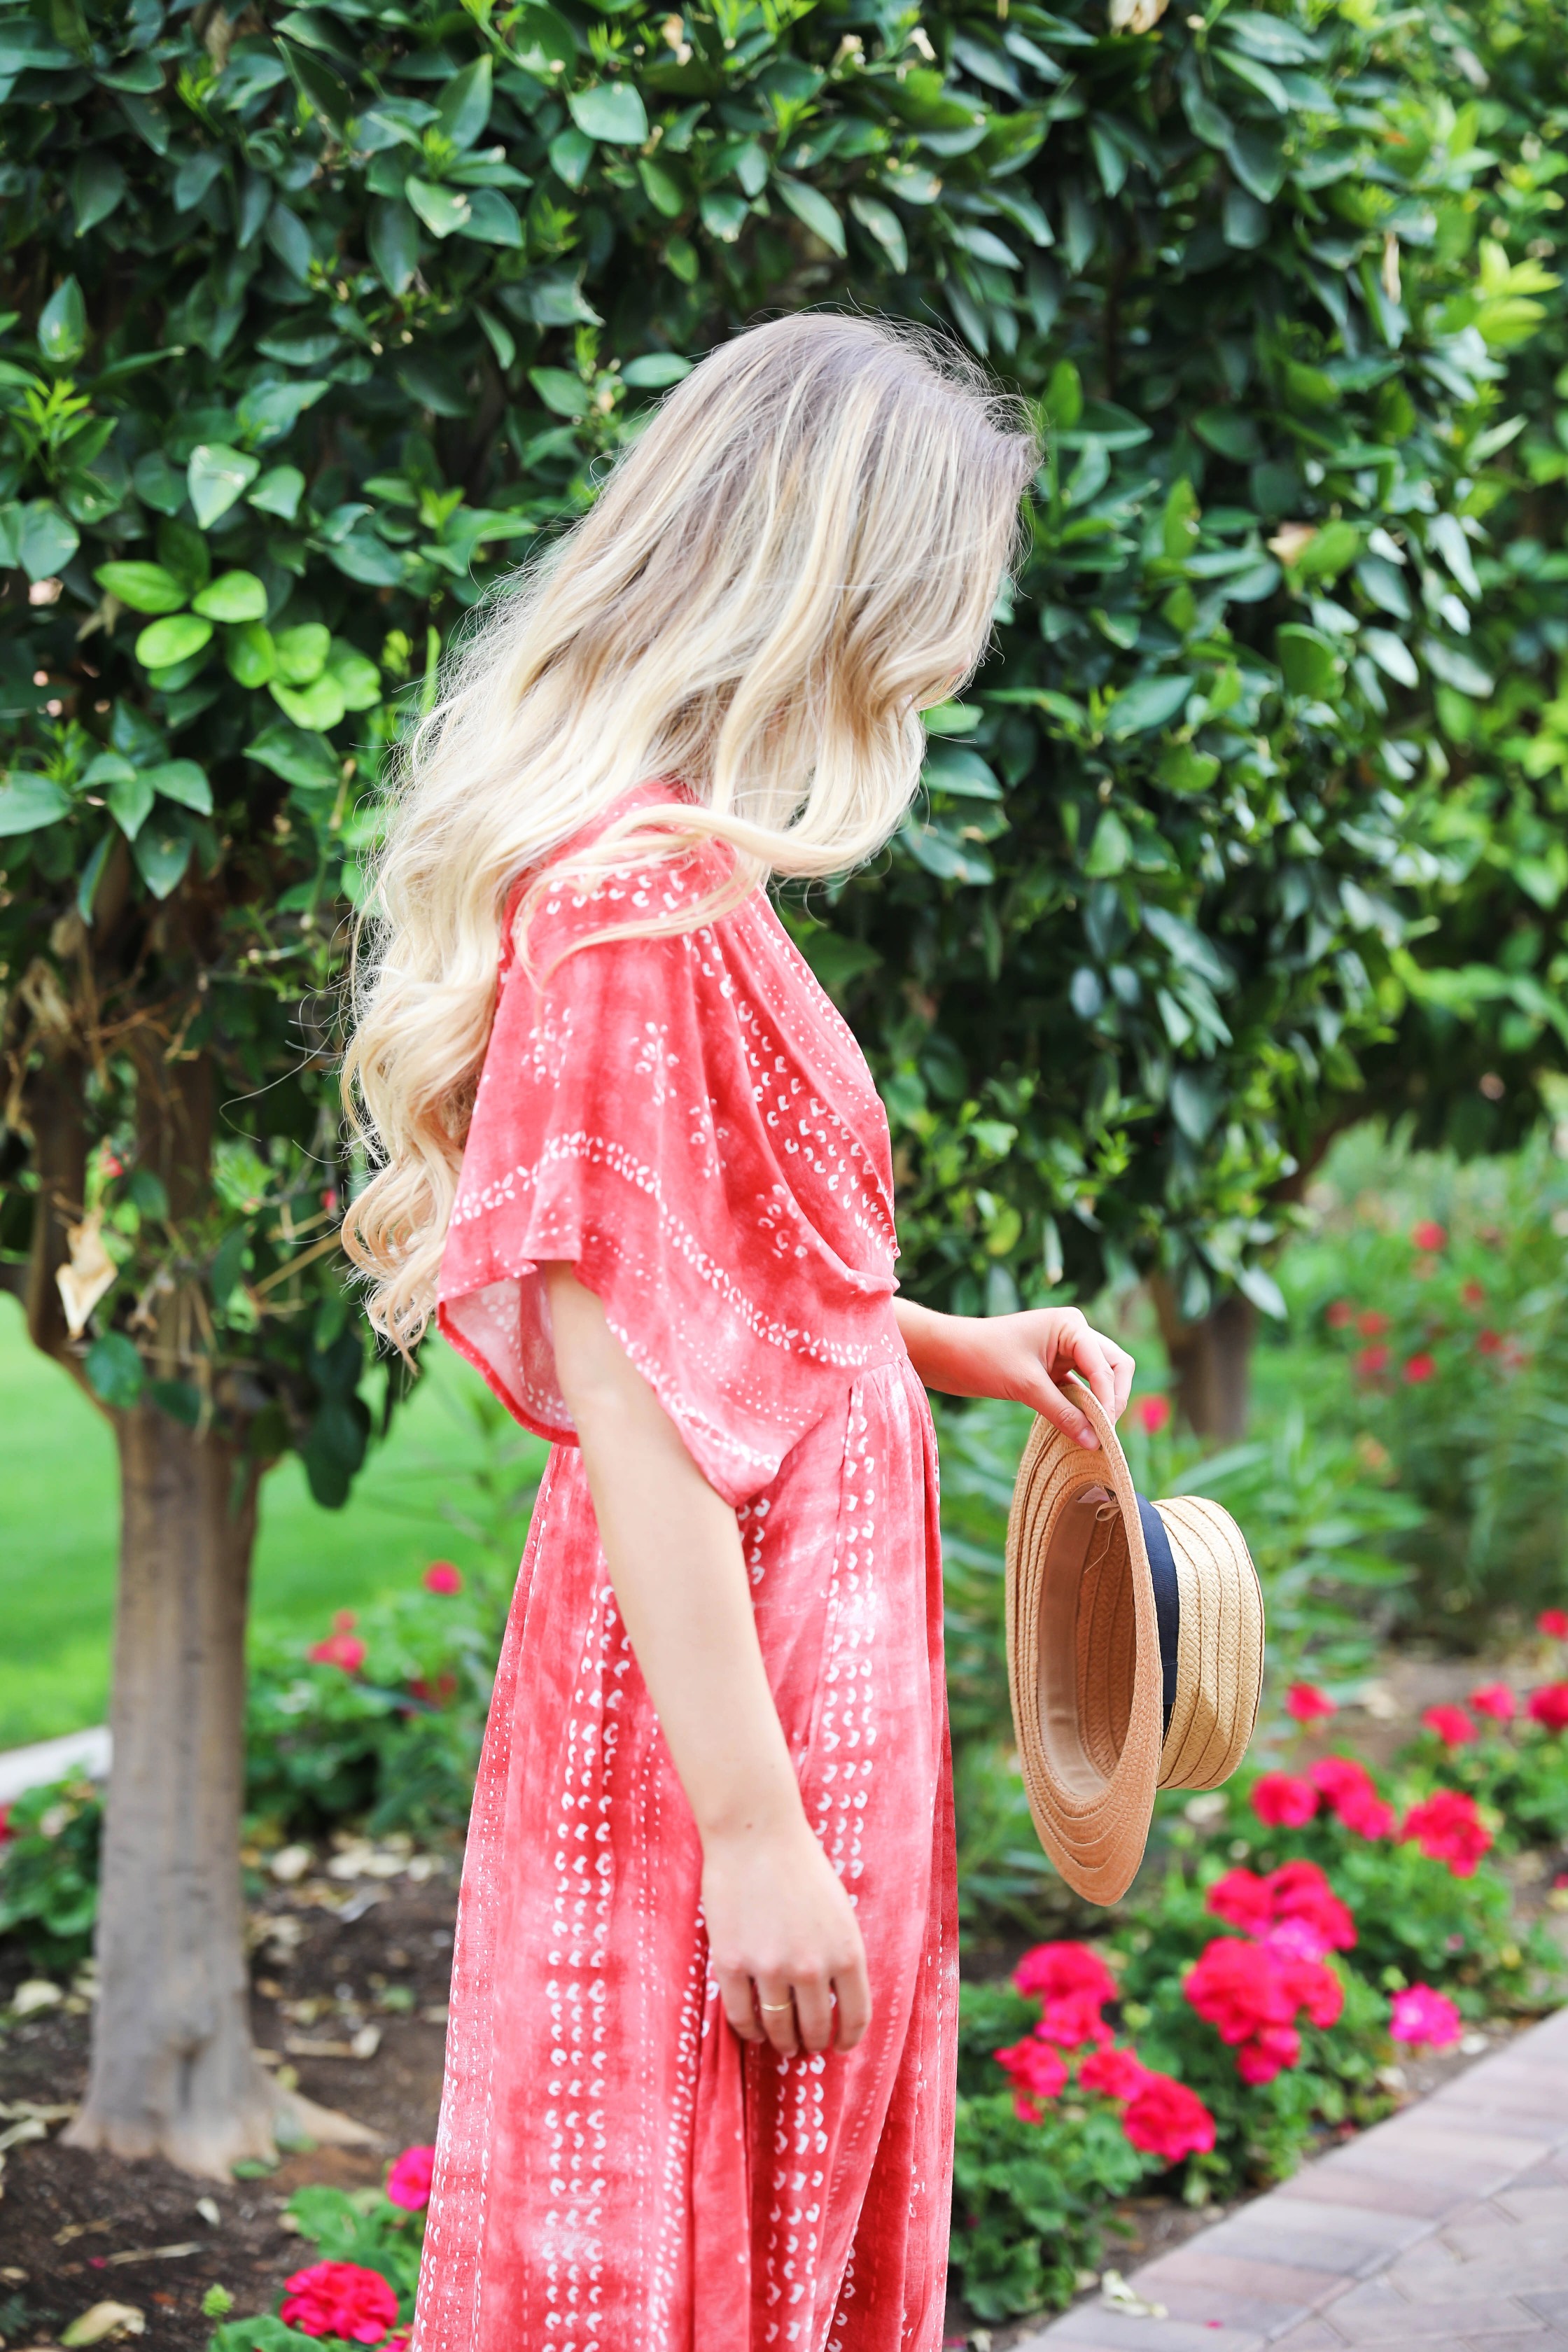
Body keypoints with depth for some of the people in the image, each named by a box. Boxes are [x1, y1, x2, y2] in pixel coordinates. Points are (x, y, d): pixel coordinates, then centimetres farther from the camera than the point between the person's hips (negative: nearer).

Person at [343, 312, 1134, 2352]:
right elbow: (632, 1401, -23)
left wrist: (949, 1346, 15)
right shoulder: (640, 903, -20)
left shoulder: (650, 869, 11)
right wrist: (754, 1836, -21)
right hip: (720, 1701, -10)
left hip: (794, 1654, 10)